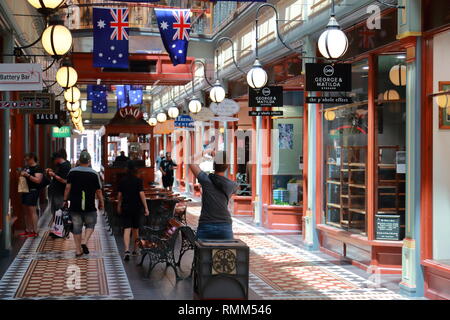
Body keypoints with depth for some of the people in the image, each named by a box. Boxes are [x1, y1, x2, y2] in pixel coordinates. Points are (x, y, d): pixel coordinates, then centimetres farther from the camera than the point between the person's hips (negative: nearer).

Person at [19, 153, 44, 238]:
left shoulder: (37, 168, -10)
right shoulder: (26, 167, 15)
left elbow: (38, 180, -20)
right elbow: (23, 174, 30)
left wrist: (27, 175, -23)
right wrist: (21, 173, 8)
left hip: (33, 191, -9)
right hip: (25, 190, 9)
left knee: (32, 211, -10)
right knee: (26, 212, 13)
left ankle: (35, 232, -7)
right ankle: (28, 230, 21)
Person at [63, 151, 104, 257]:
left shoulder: (72, 172, -1)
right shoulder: (94, 174, -4)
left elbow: (68, 188, -2)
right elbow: (98, 191, -1)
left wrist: (65, 200, 7)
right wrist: (101, 203, 10)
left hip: (74, 205, 1)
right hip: (89, 206, -1)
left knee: (76, 227, 7)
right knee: (90, 224, 15)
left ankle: (78, 250, 10)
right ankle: (84, 242, -5)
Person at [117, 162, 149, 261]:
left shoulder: (123, 181, 1)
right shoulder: (139, 181, -6)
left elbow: (119, 195, 6)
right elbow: (141, 194, -11)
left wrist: (119, 206, 21)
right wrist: (146, 208, -8)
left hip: (125, 207, 0)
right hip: (137, 208, 0)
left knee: (127, 229, -5)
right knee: (135, 229, 15)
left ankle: (127, 250, -23)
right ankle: (135, 250, 27)